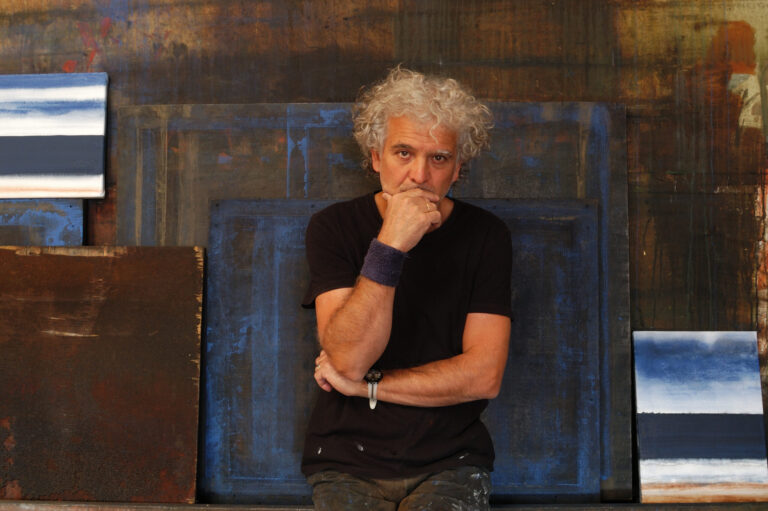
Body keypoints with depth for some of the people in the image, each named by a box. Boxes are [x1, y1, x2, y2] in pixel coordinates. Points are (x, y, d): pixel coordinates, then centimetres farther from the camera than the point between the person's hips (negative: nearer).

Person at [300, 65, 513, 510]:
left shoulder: (485, 236, 1)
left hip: (449, 462, 0)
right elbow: (348, 357, -14)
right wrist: (389, 246, -23)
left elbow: (484, 376, -6)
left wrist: (365, 385, -7)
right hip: (346, 462, 0)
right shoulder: (334, 228, 0)